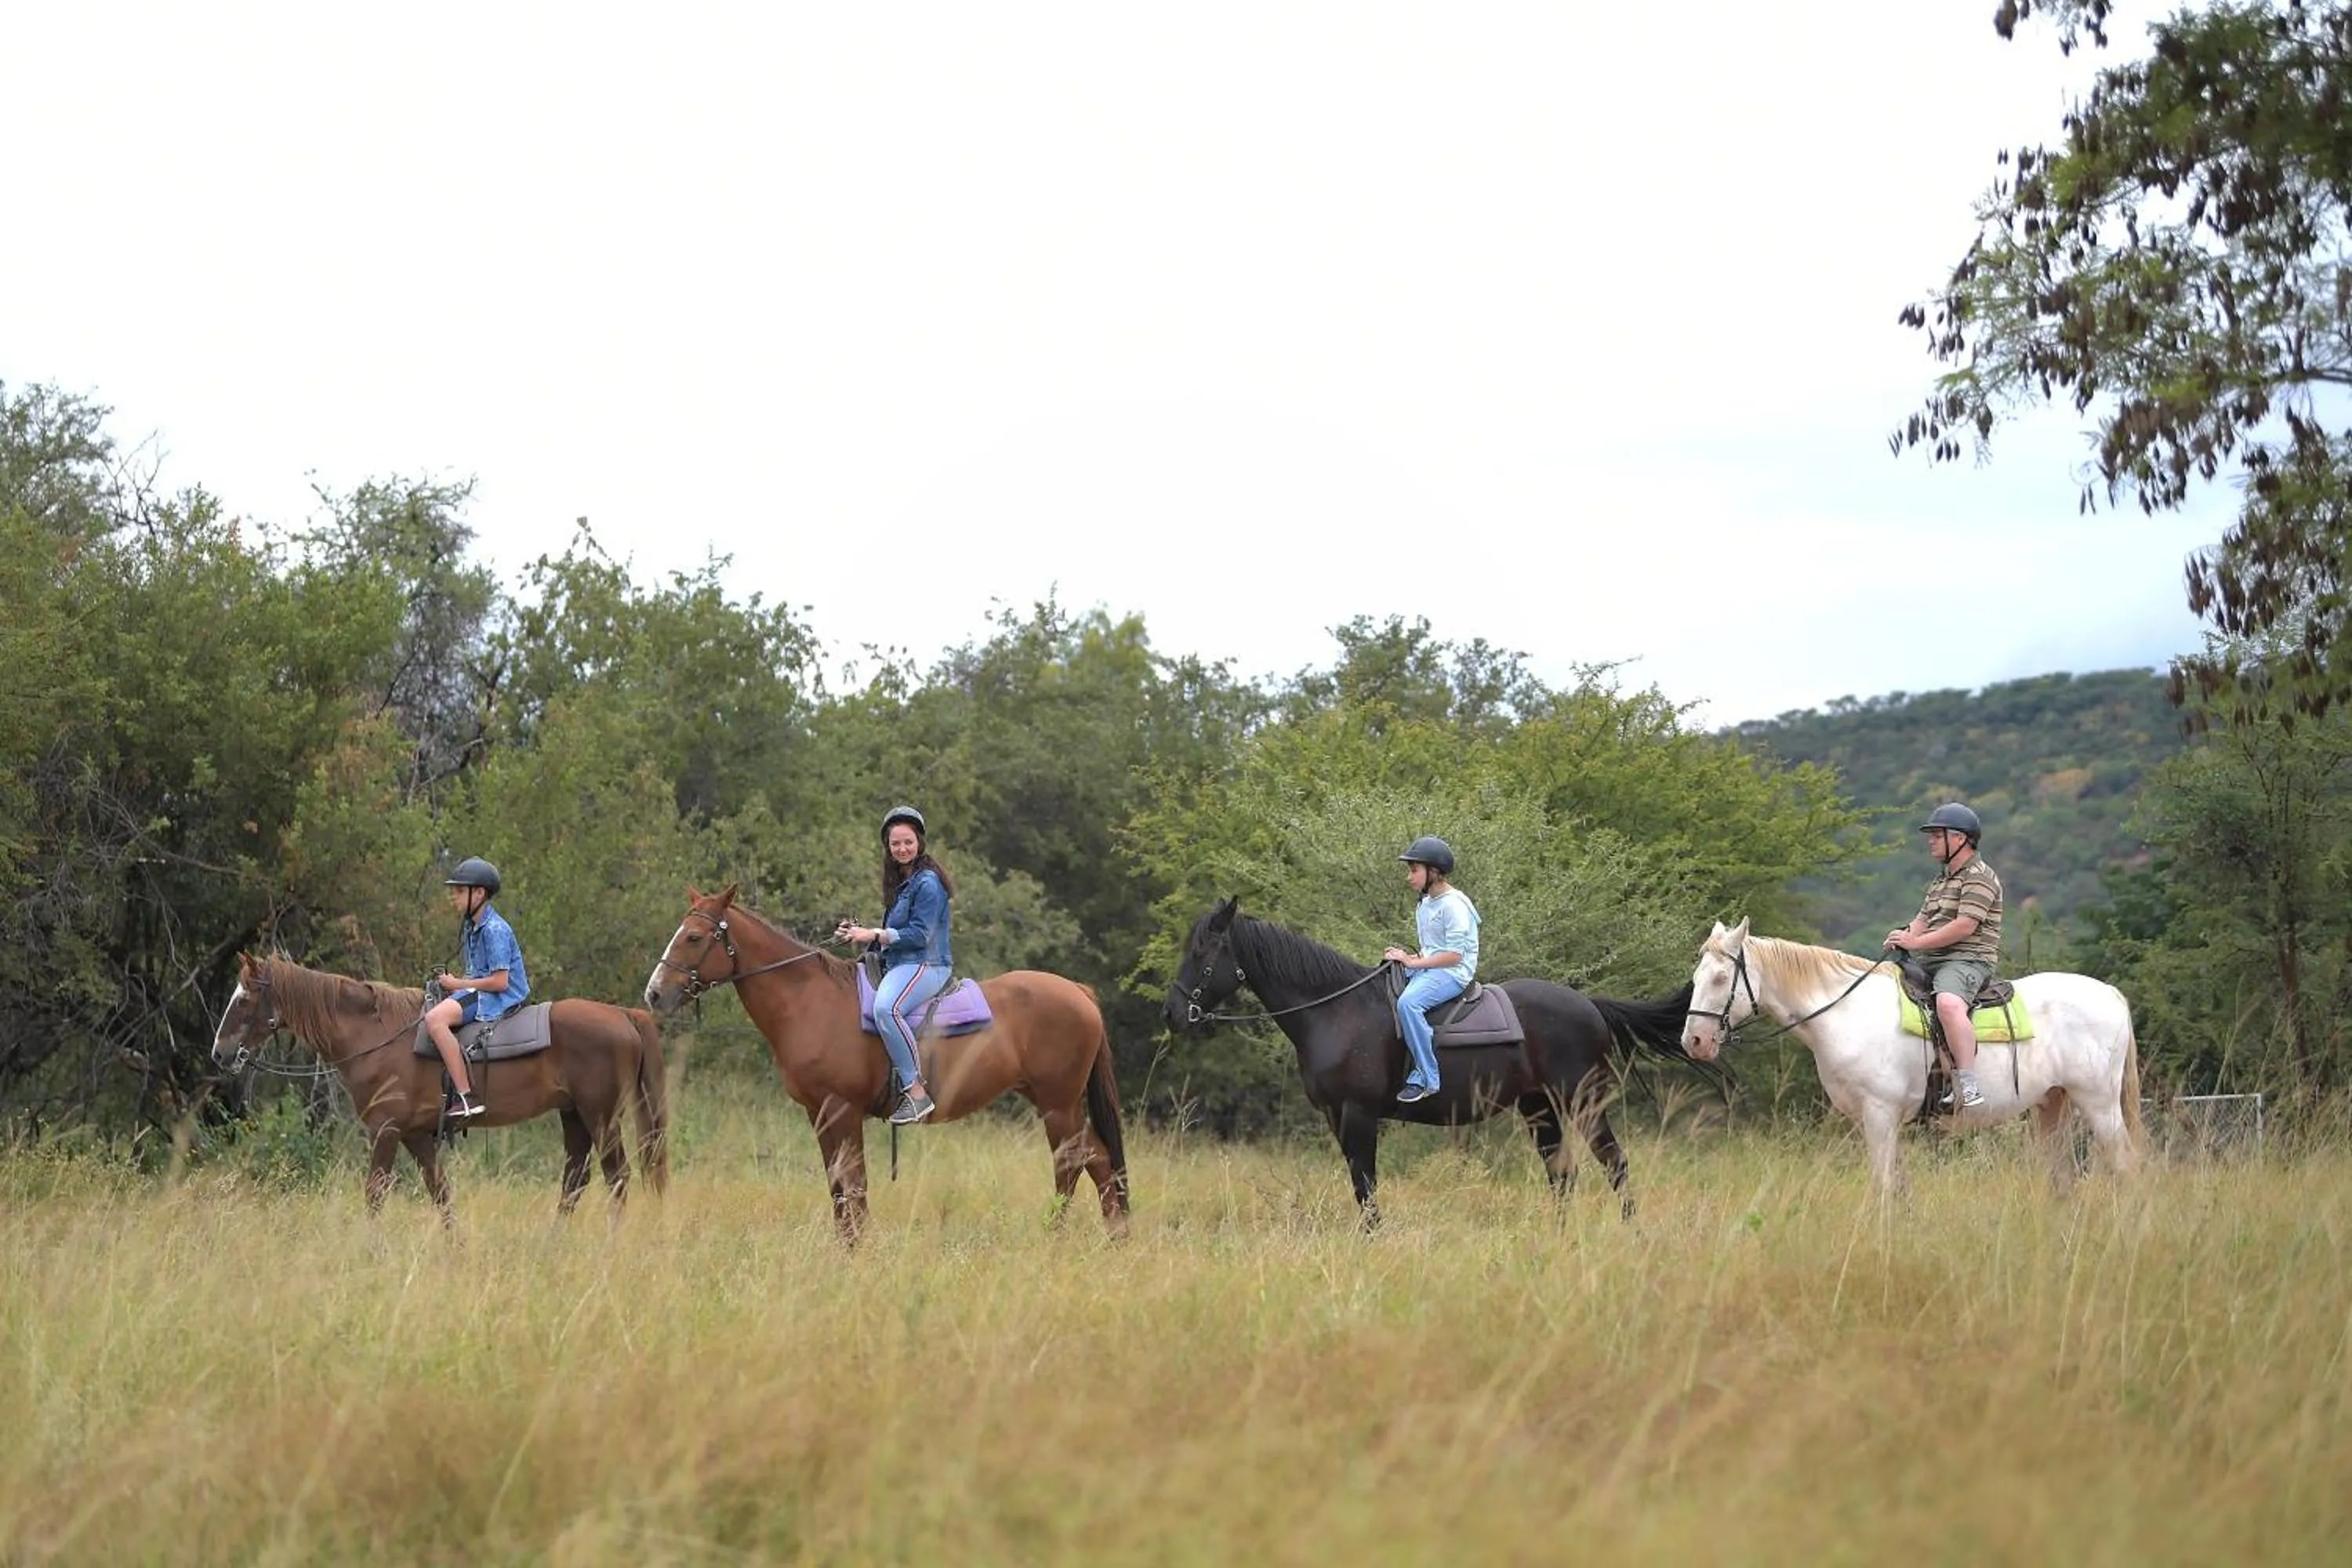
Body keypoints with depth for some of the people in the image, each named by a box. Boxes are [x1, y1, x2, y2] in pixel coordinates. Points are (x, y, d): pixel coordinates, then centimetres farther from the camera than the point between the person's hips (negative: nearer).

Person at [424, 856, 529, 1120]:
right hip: (479, 994, 11)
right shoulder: (472, 927, 16)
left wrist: (459, 984, -13)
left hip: (501, 999, -11)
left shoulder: (494, 929, -15)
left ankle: (466, 1097, -33)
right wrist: (452, 981, 3)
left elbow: (500, 981, -20)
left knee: (435, 1019, -29)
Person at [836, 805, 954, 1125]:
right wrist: (860, 932, 7)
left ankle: (917, 1092, -38)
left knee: (885, 1007, -37)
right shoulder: (901, 882, 19)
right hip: (898, 966, 11)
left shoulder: (927, 883, -11)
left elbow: (919, 935, -18)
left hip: (924, 966, -11)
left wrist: (875, 935, -18)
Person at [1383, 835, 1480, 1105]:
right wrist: (1409, 959, 6)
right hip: (1428, 969, 10)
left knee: (1408, 1002, -33)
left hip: (1454, 973, -10)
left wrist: (1414, 963, -17)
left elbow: (1454, 954, -18)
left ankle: (1427, 1077, -30)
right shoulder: (1424, 905, 17)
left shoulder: (1454, 905, -13)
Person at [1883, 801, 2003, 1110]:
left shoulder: (1978, 877, -7)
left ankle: (1968, 1085, -44)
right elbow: (1924, 919, 21)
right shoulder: (1941, 880, 25)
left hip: (1968, 960, -11)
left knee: (1948, 1003, -38)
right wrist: (1905, 934, -3)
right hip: (1932, 962, 11)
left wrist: (1915, 943, -17)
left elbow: (1964, 926, -17)